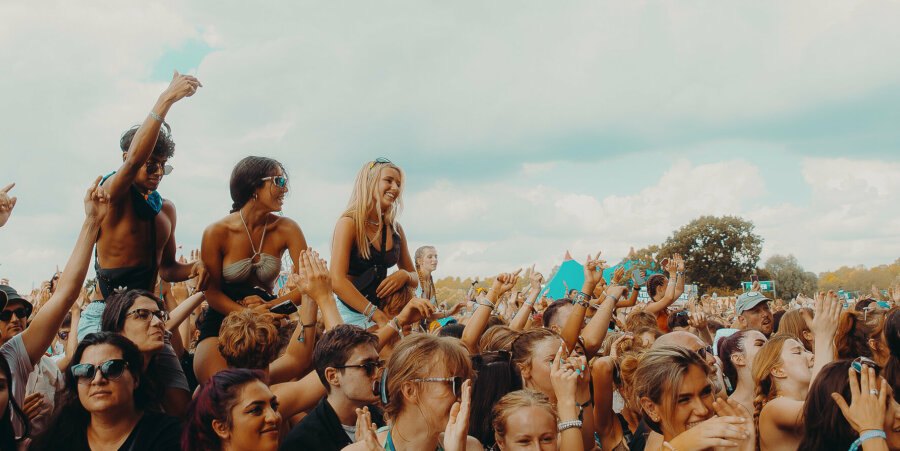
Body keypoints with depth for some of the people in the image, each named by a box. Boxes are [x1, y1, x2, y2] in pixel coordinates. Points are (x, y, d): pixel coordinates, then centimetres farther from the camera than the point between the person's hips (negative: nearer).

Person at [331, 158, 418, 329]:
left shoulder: (396, 230, 11)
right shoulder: (349, 223, -8)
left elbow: (415, 280, 20)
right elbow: (337, 281, -19)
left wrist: (404, 276, -6)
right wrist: (378, 316, -22)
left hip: (382, 311, 6)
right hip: (351, 313, -6)